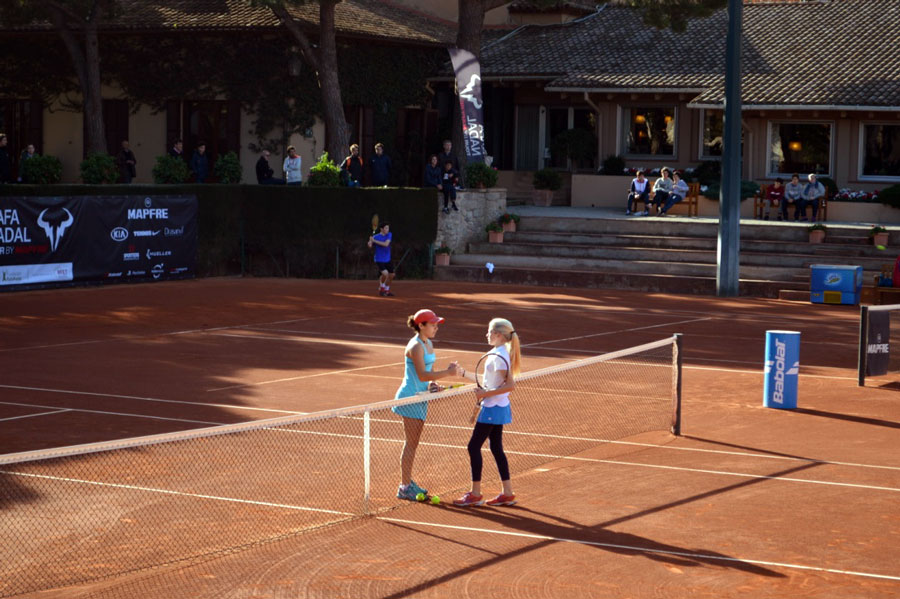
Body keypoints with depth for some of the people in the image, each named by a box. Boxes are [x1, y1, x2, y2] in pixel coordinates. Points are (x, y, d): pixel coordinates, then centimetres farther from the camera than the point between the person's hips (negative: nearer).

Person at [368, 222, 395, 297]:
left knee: (391, 275, 13)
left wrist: (374, 241, -24)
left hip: (387, 259, 5)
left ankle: (387, 290, 35)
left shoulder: (389, 235, -3)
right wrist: (370, 242, -40)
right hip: (379, 259, -5)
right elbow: (370, 245, -17)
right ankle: (381, 289, 1)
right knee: (385, 274, -24)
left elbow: (386, 244, -18)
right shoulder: (376, 237, -11)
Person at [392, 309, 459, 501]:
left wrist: (433, 384, 0)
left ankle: (408, 482, 22)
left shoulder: (429, 344, 11)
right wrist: (447, 372, -25)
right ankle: (404, 487, -1)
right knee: (411, 443, -6)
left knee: (413, 443, 14)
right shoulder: (416, 347, -18)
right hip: (410, 397, -9)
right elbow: (422, 375, -24)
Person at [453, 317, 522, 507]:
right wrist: (464, 373, 25)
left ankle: (475, 494, 1)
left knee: (474, 446, -3)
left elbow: (510, 385, -26)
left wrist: (486, 394, -24)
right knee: (496, 448, 12)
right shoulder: (498, 353, 11)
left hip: (493, 408, -10)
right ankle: (507, 493, 14)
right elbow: (489, 380, 22)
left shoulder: (499, 356, -19)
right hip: (498, 407, 10)